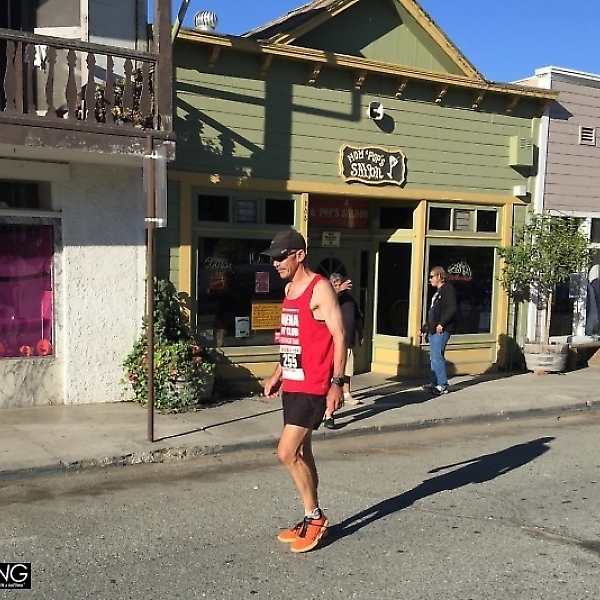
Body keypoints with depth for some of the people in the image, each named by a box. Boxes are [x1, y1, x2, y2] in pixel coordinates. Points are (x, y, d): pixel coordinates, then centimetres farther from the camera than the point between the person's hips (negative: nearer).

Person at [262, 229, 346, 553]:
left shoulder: (320, 288, -13)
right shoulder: (289, 289, 14)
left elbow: (339, 335, -16)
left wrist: (337, 382, -21)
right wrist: (277, 374, 21)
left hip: (313, 387, -9)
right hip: (292, 384, 9)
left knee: (287, 452, -11)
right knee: (300, 452, 13)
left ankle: (315, 517, 7)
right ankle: (312, 519, 25)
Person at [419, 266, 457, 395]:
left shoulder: (448, 289, -8)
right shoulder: (438, 292, 23)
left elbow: (452, 309, -20)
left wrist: (441, 324, -24)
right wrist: (424, 328, 26)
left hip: (441, 330, -10)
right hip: (433, 330, 10)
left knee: (437, 356, -12)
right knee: (433, 357, 12)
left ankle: (443, 385, -9)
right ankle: (435, 383, 19)